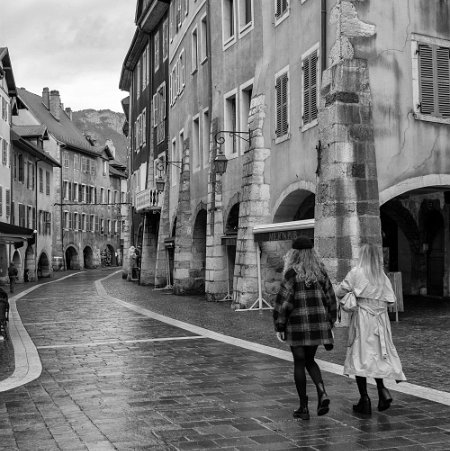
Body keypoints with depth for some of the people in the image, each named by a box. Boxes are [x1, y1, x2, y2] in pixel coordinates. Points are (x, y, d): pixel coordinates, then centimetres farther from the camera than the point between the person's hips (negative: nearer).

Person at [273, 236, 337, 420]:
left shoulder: (292, 272, -10)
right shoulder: (320, 271, 6)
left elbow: (283, 300, -12)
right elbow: (330, 297, 9)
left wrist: (279, 326, -5)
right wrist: (329, 323, 16)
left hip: (298, 323, -5)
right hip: (318, 322, 5)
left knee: (299, 363, 6)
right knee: (310, 360, 20)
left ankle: (303, 407, 10)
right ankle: (322, 393, -1)